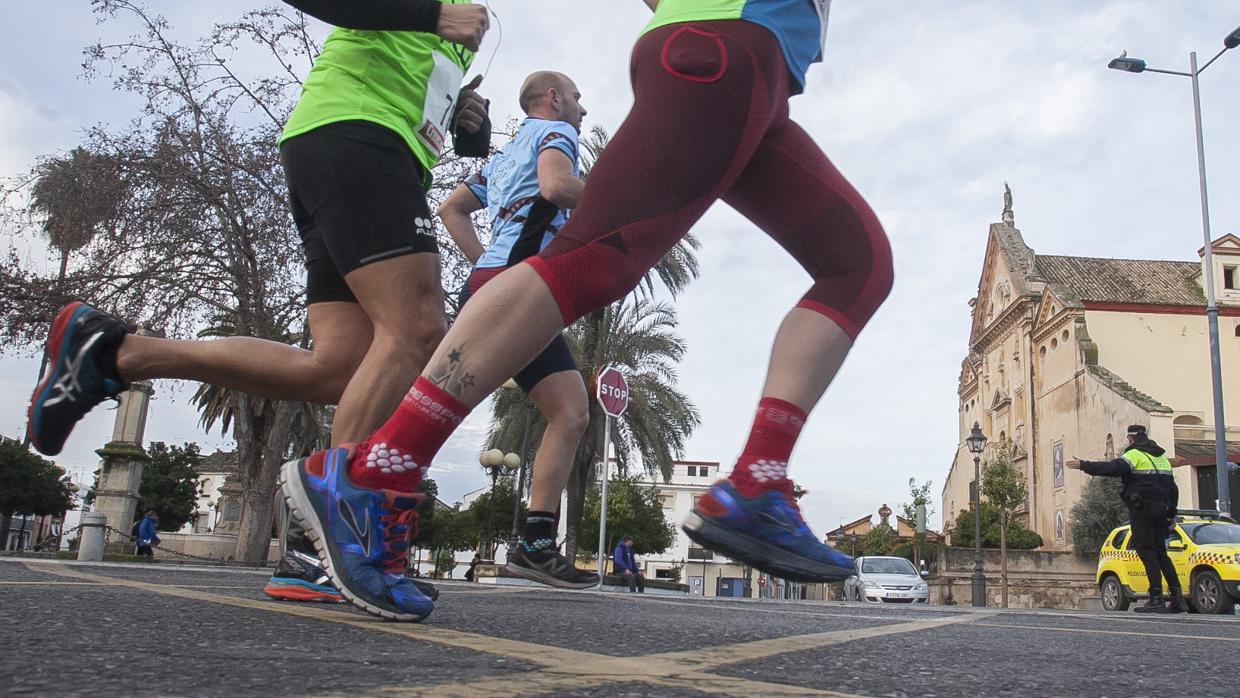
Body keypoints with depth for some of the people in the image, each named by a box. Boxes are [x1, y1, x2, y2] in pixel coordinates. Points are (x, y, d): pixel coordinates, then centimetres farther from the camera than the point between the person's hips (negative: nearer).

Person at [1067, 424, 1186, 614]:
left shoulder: (1134, 455, -7)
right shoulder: (1162, 458, 21)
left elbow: (1111, 468, -23)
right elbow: (1173, 490, 24)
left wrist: (1083, 466, -19)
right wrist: (1170, 515, 29)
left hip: (1142, 510, -8)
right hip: (1160, 511, 8)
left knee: (1146, 552, -8)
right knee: (1160, 554, 12)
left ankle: (1157, 599, -12)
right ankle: (1177, 598, 9)